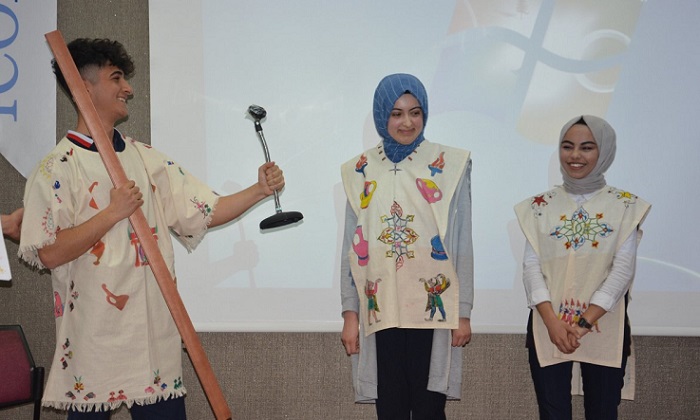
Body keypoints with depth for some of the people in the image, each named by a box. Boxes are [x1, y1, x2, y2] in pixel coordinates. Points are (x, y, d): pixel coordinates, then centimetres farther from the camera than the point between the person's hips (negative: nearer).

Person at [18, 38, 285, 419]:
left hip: (155, 331, 5)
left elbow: (205, 213, 10)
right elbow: (48, 254, -14)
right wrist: (114, 212, -16)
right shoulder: (57, 168, -6)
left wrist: (259, 190, -2)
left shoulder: (147, 158, 13)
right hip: (94, 336, -5)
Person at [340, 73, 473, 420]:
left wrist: (463, 312, -2)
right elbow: (352, 247, 8)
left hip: (433, 309, -2)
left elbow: (462, 244, 1)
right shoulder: (361, 170, 7)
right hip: (381, 310, 2)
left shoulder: (450, 165, 2)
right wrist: (350, 313, 4)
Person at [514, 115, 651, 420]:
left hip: (604, 329, -1)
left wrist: (585, 322, -14)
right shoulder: (540, 206, 7)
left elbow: (623, 268, -5)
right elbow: (531, 266, 1)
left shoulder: (626, 206, 3)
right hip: (549, 327, 1)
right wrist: (552, 322, -13)